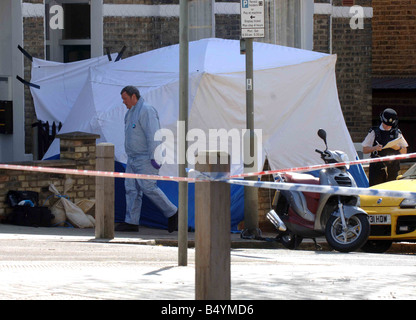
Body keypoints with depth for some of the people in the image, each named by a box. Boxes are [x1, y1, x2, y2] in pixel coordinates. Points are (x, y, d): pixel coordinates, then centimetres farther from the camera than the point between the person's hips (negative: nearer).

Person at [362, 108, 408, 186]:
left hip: (392, 169, 2)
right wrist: (374, 148, -13)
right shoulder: (374, 132, 6)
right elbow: (364, 150, 6)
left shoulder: (397, 133, 12)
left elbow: (404, 151, 14)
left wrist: (398, 147, -8)